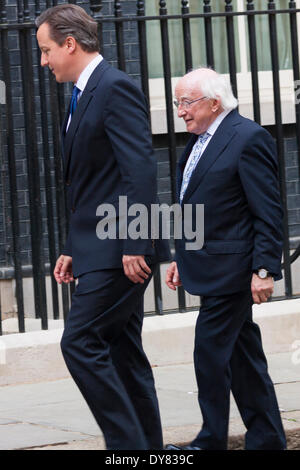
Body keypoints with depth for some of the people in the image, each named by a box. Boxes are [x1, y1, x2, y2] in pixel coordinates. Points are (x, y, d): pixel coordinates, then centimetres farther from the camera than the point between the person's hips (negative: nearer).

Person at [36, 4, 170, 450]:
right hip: (101, 250, 10)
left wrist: (134, 244, -24)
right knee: (122, 352, 11)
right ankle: (147, 446, 15)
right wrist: (73, 249, 19)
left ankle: (127, 443, -10)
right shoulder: (84, 96, 19)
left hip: (119, 250, -10)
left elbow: (140, 170, -20)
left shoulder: (116, 88, -12)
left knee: (80, 343, -13)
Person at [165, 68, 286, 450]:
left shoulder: (249, 139, -13)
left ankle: (211, 442, -1)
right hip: (211, 269, 9)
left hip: (230, 269, -9)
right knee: (242, 354, 11)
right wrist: (182, 258, 20)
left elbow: (268, 214, -15)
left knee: (211, 351, -9)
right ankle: (267, 440, 17)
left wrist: (264, 269, -19)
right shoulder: (199, 142, 15)